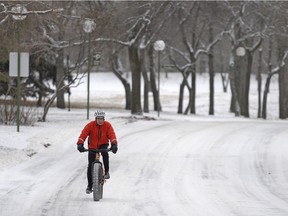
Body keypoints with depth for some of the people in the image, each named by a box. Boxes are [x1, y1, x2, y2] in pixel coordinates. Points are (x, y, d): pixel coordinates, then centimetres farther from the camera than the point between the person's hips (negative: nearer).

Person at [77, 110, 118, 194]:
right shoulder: (90, 125, -15)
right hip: (92, 146, 0)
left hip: (103, 145, 0)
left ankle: (106, 172, -19)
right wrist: (80, 144, -42)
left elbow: (112, 135, -24)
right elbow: (83, 134, -25)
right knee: (90, 166, -4)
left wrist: (114, 145, -42)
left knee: (105, 153, -36)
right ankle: (89, 185, 8)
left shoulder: (107, 125, -13)